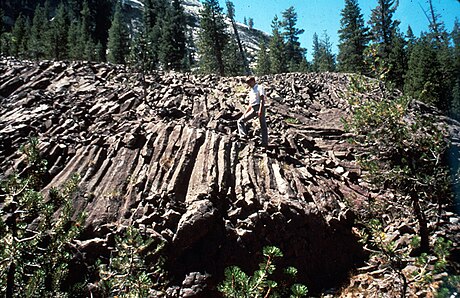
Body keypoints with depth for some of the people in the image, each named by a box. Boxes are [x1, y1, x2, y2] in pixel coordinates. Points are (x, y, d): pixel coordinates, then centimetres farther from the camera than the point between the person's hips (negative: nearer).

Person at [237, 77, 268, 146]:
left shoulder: (259, 87, 3)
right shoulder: (250, 91, 26)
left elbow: (262, 99, -10)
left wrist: (260, 110, -22)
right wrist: (245, 113, 15)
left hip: (259, 107, -8)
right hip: (253, 109, 8)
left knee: (263, 125, -7)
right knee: (240, 121, -1)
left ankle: (265, 143, -7)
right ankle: (243, 135, -9)